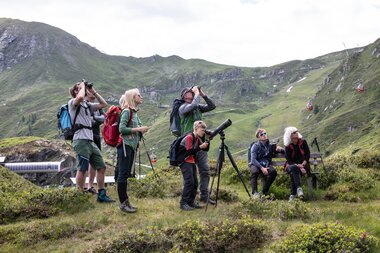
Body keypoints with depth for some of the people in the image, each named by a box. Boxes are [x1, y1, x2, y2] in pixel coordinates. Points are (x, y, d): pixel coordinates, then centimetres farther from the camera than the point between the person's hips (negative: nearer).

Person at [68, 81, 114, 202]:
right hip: (81, 140, -8)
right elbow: (80, 97, -23)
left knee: (101, 167, 9)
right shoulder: (72, 102, 0)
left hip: (90, 141, 8)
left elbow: (103, 104, 22)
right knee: (82, 169, -10)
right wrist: (82, 87, -4)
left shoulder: (87, 104, 23)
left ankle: (101, 195, 17)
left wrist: (93, 92, 17)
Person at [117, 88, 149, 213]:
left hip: (132, 146, 9)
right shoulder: (127, 111, -11)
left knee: (126, 174, 12)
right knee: (123, 174, -5)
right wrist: (138, 129, -15)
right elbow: (121, 129, -19)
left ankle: (125, 201, 19)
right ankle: (123, 203, -1)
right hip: (125, 145, -9)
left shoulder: (134, 112, 15)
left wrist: (142, 130, 3)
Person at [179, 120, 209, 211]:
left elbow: (205, 149, 9)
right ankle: (183, 203, -9)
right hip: (185, 161, -9)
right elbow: (189, 151, -23)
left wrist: (207, 141, -7)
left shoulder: (197, 138, 10)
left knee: (195, 182, 6)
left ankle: (191, 201, 16)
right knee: (189, 182, -14)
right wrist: (200, 147, -29)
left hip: (192, 162, 9)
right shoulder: (189, 137, -16)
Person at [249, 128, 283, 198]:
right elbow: (253, 160, -13)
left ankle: (264, 191, -15)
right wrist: (262, 168, -26)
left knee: (273, 171, -28)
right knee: (255, 171, -38)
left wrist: (280, 149, -7)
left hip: (266, 165, 3)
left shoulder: (270, 145, 11)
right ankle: (255, 192, -33)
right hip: (255, 164, -3)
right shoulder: (255, 146, -2)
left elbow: (284, 152, 18)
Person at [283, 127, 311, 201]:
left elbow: (308, 154, 0)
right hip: (292, 165, 0)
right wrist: (298, 166, -24)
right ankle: (299, 188, -44)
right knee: (294, 169, -38)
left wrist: (303, 164, -16)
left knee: (293, 173, -33)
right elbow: (289, 160, -7)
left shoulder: (303, 142, 2)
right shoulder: (288, 146, -3)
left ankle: (293, 194, -35)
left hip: (303, 164, 0)